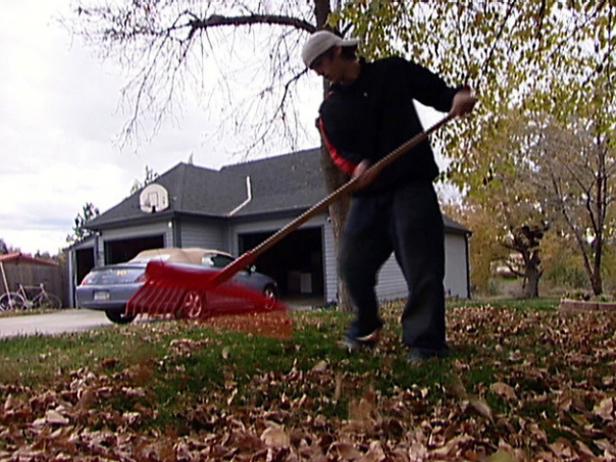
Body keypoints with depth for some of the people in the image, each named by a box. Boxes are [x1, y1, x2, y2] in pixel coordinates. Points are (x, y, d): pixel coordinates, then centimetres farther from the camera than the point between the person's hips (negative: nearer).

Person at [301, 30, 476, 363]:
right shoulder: (330, 110, 12)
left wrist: (458, 96, -14)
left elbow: (437, 92, 9)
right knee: (352, 262, 4)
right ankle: (366, 326, 27)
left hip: (412, 184, -4)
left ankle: (425, 342, -3)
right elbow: (338, 153, -1)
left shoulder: (392, 72, 6)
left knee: (421, 266, -9)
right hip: (368, 193, 4)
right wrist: (356, 166, -23)